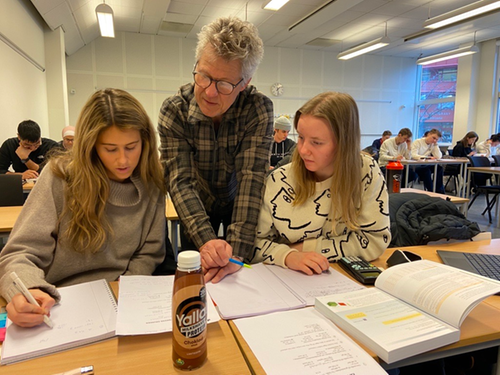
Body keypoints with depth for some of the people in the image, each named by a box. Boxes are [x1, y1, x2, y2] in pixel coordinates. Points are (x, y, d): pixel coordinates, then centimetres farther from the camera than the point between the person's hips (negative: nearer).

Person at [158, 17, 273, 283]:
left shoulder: (259, 109, -26)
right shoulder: (174, 111, -23)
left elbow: (251, 177, -32)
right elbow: (180, 181, -28)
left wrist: (236, 251, -40)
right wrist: (205, 240, -44)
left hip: (239, 204, 0)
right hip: (197, 207, 1)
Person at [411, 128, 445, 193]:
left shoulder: (433, 145, 12)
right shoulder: (417, 142, -6)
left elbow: (439, 157, -2)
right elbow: (413, 155, -23)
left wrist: (435, 144, -2)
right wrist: (428, 157, -32)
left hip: (426, 166, 6)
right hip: (415, 166, -6)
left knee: (439, 168, -19)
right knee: (426, 170, -32)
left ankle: (439, 192, -14)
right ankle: (430, 191, -22)